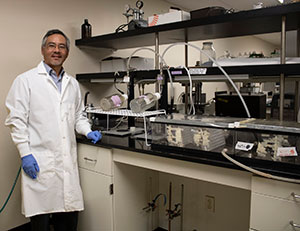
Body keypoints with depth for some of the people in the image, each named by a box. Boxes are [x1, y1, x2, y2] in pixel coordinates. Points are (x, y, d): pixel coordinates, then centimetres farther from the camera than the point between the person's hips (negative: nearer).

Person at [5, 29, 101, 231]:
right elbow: (16, 119, -4)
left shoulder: (73, 83, 15)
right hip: (39, 162, -4)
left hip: (68, 161, 5)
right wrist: (25, 154, -10)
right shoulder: (26, 80, 0)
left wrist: (88, 132, 5)